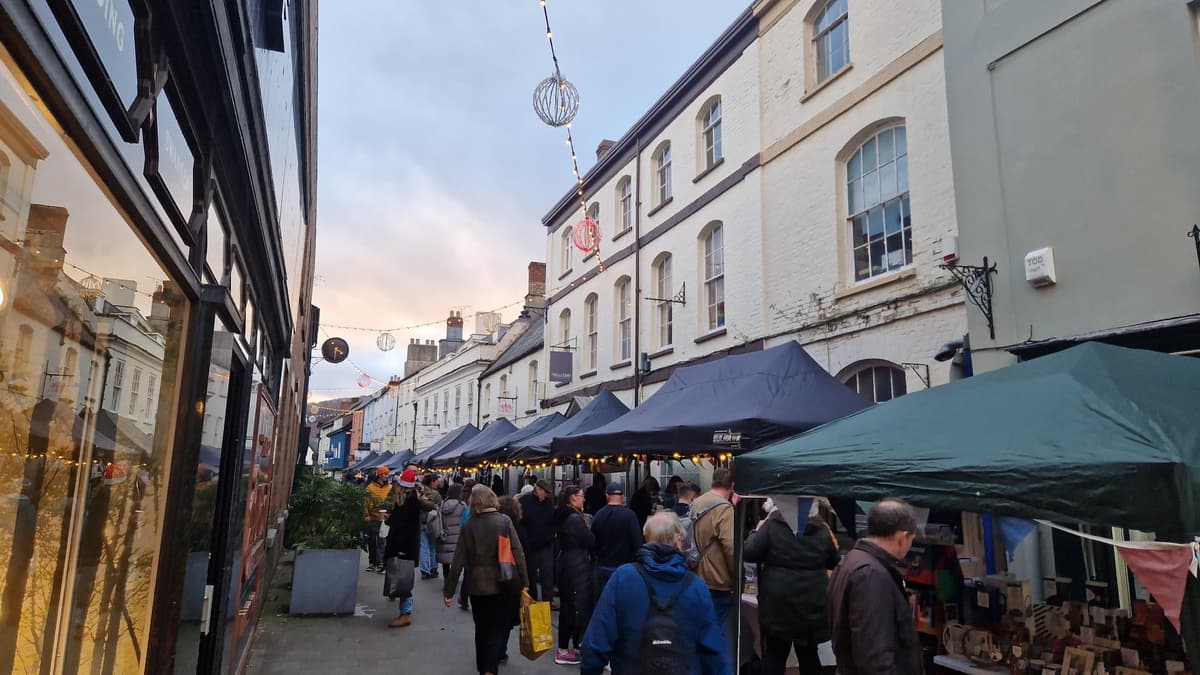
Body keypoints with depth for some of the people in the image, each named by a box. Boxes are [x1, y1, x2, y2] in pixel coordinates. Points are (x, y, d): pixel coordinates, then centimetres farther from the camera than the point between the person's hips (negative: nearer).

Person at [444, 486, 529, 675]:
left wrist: (449, 590, 3)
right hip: (501, 585, -2)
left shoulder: (468, 525, -4)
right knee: (499, 628, 8)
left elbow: (458, 561, -4)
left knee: (482, 629, 20)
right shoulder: (504, 521, -9)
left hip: (476, 586, 2)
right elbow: (518, 554, -12)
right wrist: (524, 583, -6)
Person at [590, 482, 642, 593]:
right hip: (623, 567, -4)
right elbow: (638, 542, -15)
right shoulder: (629, 515, -14)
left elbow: (593, 542, 8)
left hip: (602, 567, 4)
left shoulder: (597, 516, 0)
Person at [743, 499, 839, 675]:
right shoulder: (822, 530, 1)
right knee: (809, 653, 16)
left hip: (779, 602, -3)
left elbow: (748, 553, -8)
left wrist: (757, 531, 7)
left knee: (775, 654, 8)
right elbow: (833, 562, 14)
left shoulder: (771, 526, -10)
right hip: (812, 604, 3)